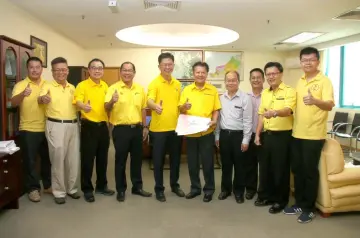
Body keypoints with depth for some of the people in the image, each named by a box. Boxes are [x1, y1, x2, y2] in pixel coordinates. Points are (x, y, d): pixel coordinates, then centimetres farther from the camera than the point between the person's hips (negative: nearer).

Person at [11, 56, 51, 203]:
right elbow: (13, 103, -19)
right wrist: (23, 94, -38)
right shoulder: (21, 85, -4)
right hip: (28, 129, -3)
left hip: (46, 129, 3)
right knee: (30, 160, 4)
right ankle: (33, 188, 19)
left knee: (47, 158, 13)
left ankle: (48, 185, 29)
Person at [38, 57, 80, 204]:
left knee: (73, 159, 11)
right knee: (58, 159, 0)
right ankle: (59, 192, 14)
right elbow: (40, 99, -23)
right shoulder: (48, 86, -3)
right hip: (56, 126, -5)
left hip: (73, 125, 5)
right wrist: (43, 98, -46)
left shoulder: (72, 87, 13)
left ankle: (71, 188, 26)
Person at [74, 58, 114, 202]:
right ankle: (87, 189, 15)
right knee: (87, 159, 1)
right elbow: (77, 101, -25)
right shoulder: (82, 85, -7)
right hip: (89, 126, -5)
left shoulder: (105, 86, 11)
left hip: (103, 126, 6)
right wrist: (83, 106, -44)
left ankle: (101, 186, 28)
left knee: (102, 158, 14)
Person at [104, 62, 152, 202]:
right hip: (121, 129, -4)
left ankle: (137, 187, 27)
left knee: (137, 159, 13)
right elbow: (107, 108, -14)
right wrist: (112, 101, -36)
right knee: (120, 160, 5)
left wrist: (144, 127, 11)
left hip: (137, 128, 4)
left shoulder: (140, 89, 8)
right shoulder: (114, 88, -5)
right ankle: (121, 190, 18)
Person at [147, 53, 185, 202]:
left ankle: (175, 185, 33)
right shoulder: (154, 83, -8)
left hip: (176, 128, 5)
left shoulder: (177, 84, 10)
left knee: (175, 158, 15)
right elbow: (149, 101, -25)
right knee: (158, 159, 5)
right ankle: (159, 189, 20)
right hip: (159, 129, -5)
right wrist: (155, 106, -45)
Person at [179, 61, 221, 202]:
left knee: (207, 162, 5)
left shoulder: (213, 90, 3)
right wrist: (184, 107, -17)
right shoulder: (187, 90, 5)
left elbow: (216, 109, 3)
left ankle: (209, 189, 20)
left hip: (207, 132, -2)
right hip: (190, 132, 2)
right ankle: (195, 188, 27)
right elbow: (180, 110, 4)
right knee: (192, 162, 11)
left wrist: (214, 120, -14)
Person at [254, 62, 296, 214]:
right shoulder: (265, 93, 12)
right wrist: (257, 134, 10)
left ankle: (281, 200, 19)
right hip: (267, 135, 7)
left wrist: (274, 113, -46)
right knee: (266, 167, 14)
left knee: (281, 169, 3)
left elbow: (287, 110, -26)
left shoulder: (289, 91, -9)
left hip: (283, 135, -6)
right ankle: (268, 195, 30)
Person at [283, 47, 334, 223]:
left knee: (310, 171, 2)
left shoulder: (324, 81, -9)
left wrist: (315, 101, -42)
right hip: (297, 133, 7)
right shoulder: (299, 82, 12)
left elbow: (330, 105, -23)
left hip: (314, 135, -6)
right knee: (297, 169, 13)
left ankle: (309, 208, 16)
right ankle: (299, 203, 28)